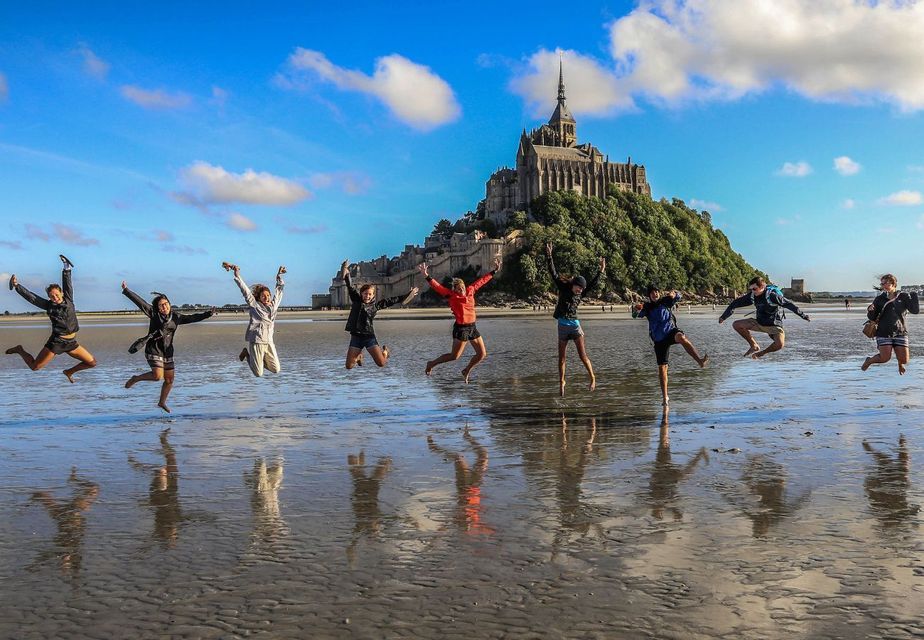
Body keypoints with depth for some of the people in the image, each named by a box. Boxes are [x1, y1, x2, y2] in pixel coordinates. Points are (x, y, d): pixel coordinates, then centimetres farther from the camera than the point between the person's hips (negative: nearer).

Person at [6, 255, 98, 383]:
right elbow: (30, 297, -7)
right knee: (34, 366, -2)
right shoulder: (48, 305, -4)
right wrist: (17, 286, -13)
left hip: (71, 343, 4)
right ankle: (20, 350, 27)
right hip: (56, 342, -3)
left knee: (92, 363, 1)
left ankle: (69, 372, 26)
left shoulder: (68, 300, 1)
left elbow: (67, 283, 3)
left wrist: (66, 268, 3)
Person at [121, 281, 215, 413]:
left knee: (170, 379, 10)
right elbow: (139, 301, -12)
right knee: (157, 376, -19)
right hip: (154, 351, -5)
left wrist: (208, 314, 5)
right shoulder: (153, 314, -6)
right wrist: (126, 290, -18)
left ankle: (162, 402, 30)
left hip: (168, 352, 5)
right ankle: (135, 378, 7)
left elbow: (193, 318, 9)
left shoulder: (176, 317, 5)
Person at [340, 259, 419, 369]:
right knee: (349, 366, -1)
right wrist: (347, 275, -9)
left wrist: (405, 296, 13)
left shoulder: (376, 305, 4)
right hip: (355, 336, 1)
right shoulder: (356, 300, 6)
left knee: (381, 363, -8)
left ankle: (384, 351, 31)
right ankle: (359, 356, 36)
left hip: (369, 336, -1)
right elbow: (351, 288, 2)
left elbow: (391, 301, 10)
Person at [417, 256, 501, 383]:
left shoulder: (470, 290, 5)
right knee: (454, 356, -2)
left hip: (472, 327, 7)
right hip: (461, 328, -6)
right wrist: (427, 277, -33)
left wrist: (495, 270, 20)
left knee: (482, 354, 8)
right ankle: (431, 363, 18)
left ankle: (466, 370, 30)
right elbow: (437, 287, -20)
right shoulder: (451, 295, -10)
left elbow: (482, 280, 14)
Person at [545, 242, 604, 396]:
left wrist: (600, 271, 10)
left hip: (575, 325, 1)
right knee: (562, 357, 5)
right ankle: (561, 383, 16)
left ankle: (593, 378, 7)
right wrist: (549, 256, -11)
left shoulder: (580, 292, 7)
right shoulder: (563, 287, 0)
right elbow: (553, 274, -5)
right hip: (562, 325, -1)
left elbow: (592, 283, 13)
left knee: (582, 355, -6)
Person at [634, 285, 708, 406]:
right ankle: (665, 398, 6)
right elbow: (636, 315, -6)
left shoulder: (665, 301, 7)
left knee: (681, 337, -39)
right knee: (662, 368, -1)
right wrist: (637, 309, -31)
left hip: (670, 331, -1)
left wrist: (674, 295, -28)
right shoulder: (647, 307, 5)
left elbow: (678, 298, -4)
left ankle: (700, 361, -51)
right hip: (659, 340, 1)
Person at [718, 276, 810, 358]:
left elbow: (789, 305, -22)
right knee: (736, 325, -8)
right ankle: (754, 346, 5)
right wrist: (723, 316, 5)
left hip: (774, 325, -6)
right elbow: (736, 303, 1)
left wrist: (803, 315, -21)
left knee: (779, 344, -33)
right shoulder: (752, 295, -9)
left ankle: (762, 353, 0)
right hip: (759, 323, 6)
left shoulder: (772, 295, -25)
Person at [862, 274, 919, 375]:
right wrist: (870, 311, -18)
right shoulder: (880, 299, 3)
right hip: (884, 333, -1)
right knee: (885, 358, -12)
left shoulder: (904, 296, 2)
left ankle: (900, 363, 36)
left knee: (904, 360, -3)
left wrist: (914, 295, -15)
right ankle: (869, 361, 21)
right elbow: (872, 318, 4)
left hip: (900, 332, 1)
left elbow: (915, 310, -7)